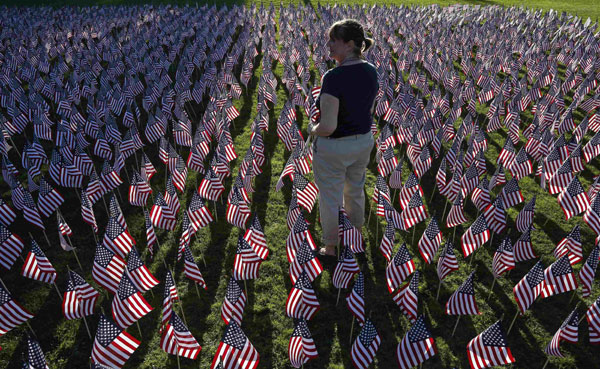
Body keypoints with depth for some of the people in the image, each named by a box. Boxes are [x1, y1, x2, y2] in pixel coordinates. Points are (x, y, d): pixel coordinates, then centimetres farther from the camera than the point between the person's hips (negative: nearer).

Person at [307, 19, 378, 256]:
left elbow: (328, 126, -30)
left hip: (333, 147, -7)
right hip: (363, 142, 8)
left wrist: (313, 130, -9)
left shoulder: (333, 78, -28)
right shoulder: (371, 71, -4)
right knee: (355, 192, 26)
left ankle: (331, 250, 32)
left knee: (330, 200, 13)